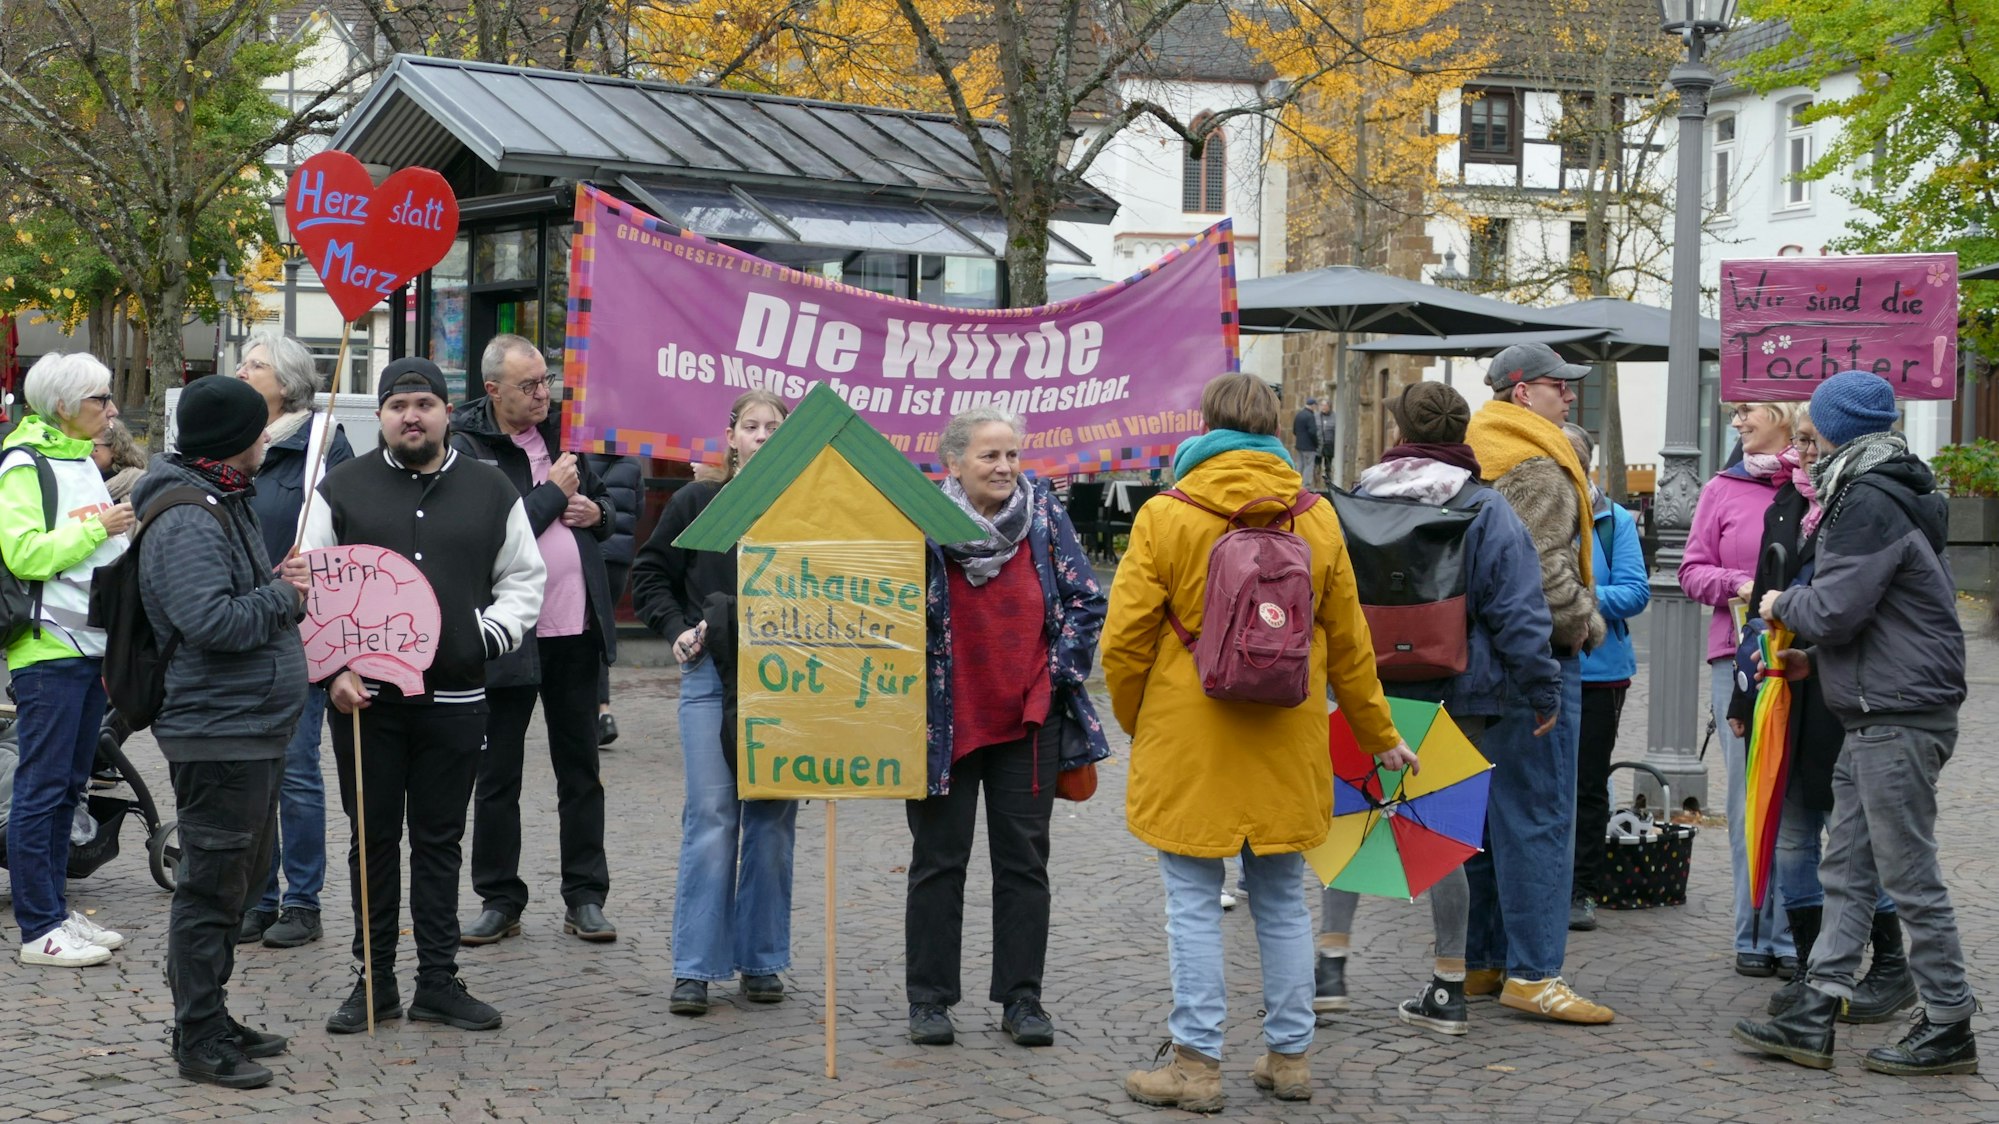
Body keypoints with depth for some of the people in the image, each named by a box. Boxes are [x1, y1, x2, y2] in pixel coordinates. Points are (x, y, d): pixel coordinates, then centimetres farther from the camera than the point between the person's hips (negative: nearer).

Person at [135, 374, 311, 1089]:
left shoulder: (225, 504, 17)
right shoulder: (185, 523, -18)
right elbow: (209, 621, -29)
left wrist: (280, 587, 7)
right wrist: (280, 596, -15)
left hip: (254, 731, 11)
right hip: (218, 737, -11)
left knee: (239, 881, 18)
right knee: (211, 889, -3)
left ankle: (213, 1019, 29)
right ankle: (198, 1041, 5)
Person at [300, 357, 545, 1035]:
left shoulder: (491, 491, 8)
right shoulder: (343, 489, 3)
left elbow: (524, 579, 13)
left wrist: (488, 636, -2)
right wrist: (333, 667, -6)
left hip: (455, 699, 1)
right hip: (364, 697, -1)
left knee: (440, 841, 8)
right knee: (373, 840, 7)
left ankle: (438, 983, 15)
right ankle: (374, 981, 16)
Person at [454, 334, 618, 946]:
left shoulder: (557, 433, 9)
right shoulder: (465, 448, -10)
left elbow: (600, 500, 23)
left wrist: (596, 511, 0)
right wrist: (554, 493, -14)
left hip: (576, 630, 5)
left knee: (581, 770, 10)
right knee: (497, 776, 6)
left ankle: (585, 898, 18)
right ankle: (500, 901, 17)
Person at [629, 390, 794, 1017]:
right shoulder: (697, 502, 4)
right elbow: (649, 573, 13)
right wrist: (676, 629, 0)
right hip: (710, 676, -1)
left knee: (773, 819, 6)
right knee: (709, 818, -3)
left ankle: (762, 961, 16)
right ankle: (695, 969, 2)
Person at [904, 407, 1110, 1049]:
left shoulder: (1044, 515, -1)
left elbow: (1087, 601, 5)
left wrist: (1057, 674, -1)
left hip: (1028, 721, 2)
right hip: (945, 722, -2)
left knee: (1023, 860, 7)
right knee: (939, 860, 6)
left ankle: (1022, 1000, 15)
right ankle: (929, 999, 16)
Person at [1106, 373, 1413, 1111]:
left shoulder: (1166, 517, -8)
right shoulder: (1316, 520, 4)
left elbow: (1124, 641, -7)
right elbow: (1347, 643, 11)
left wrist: (1134, 723, 10)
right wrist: (1379, 735, 22)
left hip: (1187, 742, -4)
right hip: (1285, 744, 4)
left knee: (1194, 903, 3)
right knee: (1283, 900, 14)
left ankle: (1197, 1063, 4)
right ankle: (1290, 1056, 20)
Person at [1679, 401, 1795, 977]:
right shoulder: (1723, 490, 9)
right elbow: (1693, 571, 11)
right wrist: (1739, 585, -7)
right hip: (1739, 656, 2)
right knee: (1749, 798, 3)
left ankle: (1790, 938, 6)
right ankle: (1754, 935, 10)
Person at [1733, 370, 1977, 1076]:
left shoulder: (1870, 503, -15)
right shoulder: (1886, 495, 18)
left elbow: (1834, 610, -20)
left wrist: (1781, 605, -1)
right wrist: (1813, 661, 16)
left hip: (1899, 718, -11)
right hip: (1878, 718, 11)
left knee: (1909, 873, -3)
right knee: (1846, 870, 10)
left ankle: (1949, 1026, 6)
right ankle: (1815, 1017, 13)